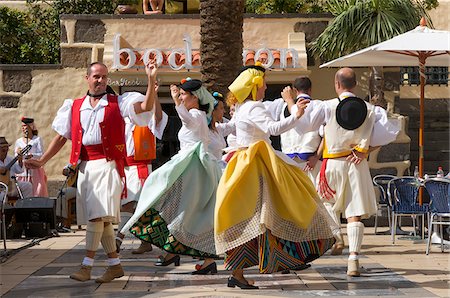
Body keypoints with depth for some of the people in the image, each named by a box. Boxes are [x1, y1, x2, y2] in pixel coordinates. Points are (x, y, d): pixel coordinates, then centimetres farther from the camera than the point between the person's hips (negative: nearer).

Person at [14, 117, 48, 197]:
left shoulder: (37, 139, 6)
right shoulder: (18, 141, 15)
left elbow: (41, 154, -4)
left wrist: (32, 155, -23)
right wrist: (18, 154, -12)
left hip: (35, 170, -3)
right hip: (22, 172, 3)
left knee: (38, 192, -9)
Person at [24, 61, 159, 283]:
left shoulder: (118, 103, 6)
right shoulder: (75, 107, 14)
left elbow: (146, 106, -9)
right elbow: (61, 136, 16)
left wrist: (151, 80, -21)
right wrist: (42, 161, 10)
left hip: (108, 165, -4)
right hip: (85, 166, 4)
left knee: (97, 215, -15)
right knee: (102, 218, 7)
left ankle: (86, 266, -15)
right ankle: (115, 265, 16)